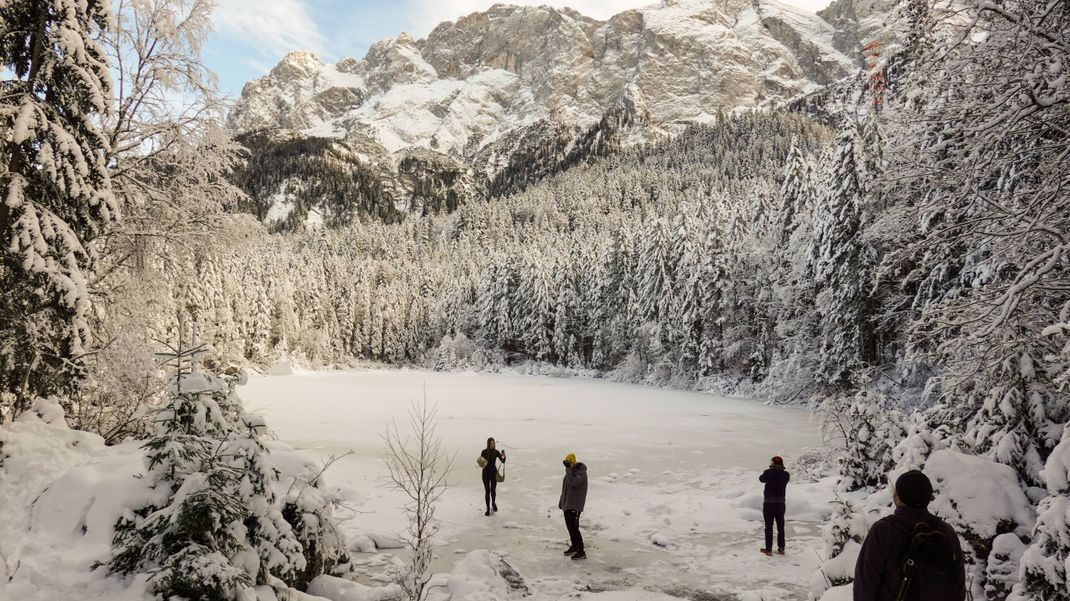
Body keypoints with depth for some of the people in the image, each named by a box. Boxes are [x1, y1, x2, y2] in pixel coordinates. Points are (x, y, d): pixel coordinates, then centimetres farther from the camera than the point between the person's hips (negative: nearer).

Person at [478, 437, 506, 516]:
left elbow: (503, 461, -7)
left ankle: (493, 503, 38)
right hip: (486, 473, -1)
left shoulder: (496, 452, -5)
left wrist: (504, 456, -27)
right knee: (487, 491, 1)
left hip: (494, 472, 1)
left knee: (493, 490, 7)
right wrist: (481, 464, -25)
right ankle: (488, 509, 9)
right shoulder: (484, 452, -8)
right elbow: (480, 462, -2)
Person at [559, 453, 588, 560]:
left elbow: (572, 483, -32)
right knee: (570, 526, 16)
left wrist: (568, 469, -26)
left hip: (575, 505, -9)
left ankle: (581, 552, -7)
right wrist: (561, 502, 24)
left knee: (574, 527, -12)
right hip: (567, 504, 9)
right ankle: (574, 546, 31)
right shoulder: (570, 472, 11)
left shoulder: (581, 473, -16)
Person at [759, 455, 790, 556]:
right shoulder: (786, 475, -3)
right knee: (780, 527, 14)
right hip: (781, 503, 3)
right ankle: (781, 548, 17)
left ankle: (768, 549, 4)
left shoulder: (769, 473, -13)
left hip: (769, 503, -3)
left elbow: (761, 479, 4)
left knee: (769, 527, 3)